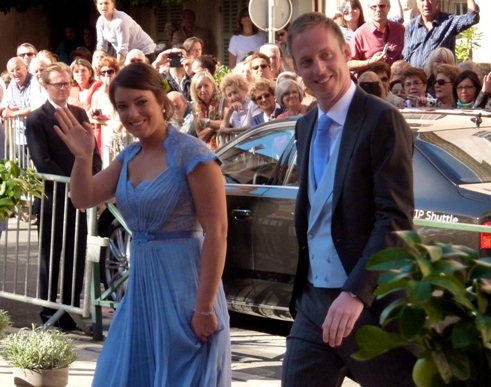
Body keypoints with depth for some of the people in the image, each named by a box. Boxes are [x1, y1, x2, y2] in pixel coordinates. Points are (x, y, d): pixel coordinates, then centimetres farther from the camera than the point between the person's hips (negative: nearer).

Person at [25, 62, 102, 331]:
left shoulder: (80, 114, 12)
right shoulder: (36, 119, -7)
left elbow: (93, 153, 11)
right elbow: (42, 162, -15)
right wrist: (72, 186, -19)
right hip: (53, 199, -5)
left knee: (76, 259, 7)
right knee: (50, 260, 4)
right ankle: (49, 314, 12)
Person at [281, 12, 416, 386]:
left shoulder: (383, 121, -12)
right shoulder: (305, 126, 12)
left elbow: (396, 219, -18)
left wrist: (356, 293, -26)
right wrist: (303, 289, 14)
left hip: (372, 303, -7)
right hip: (314, 301, 7)